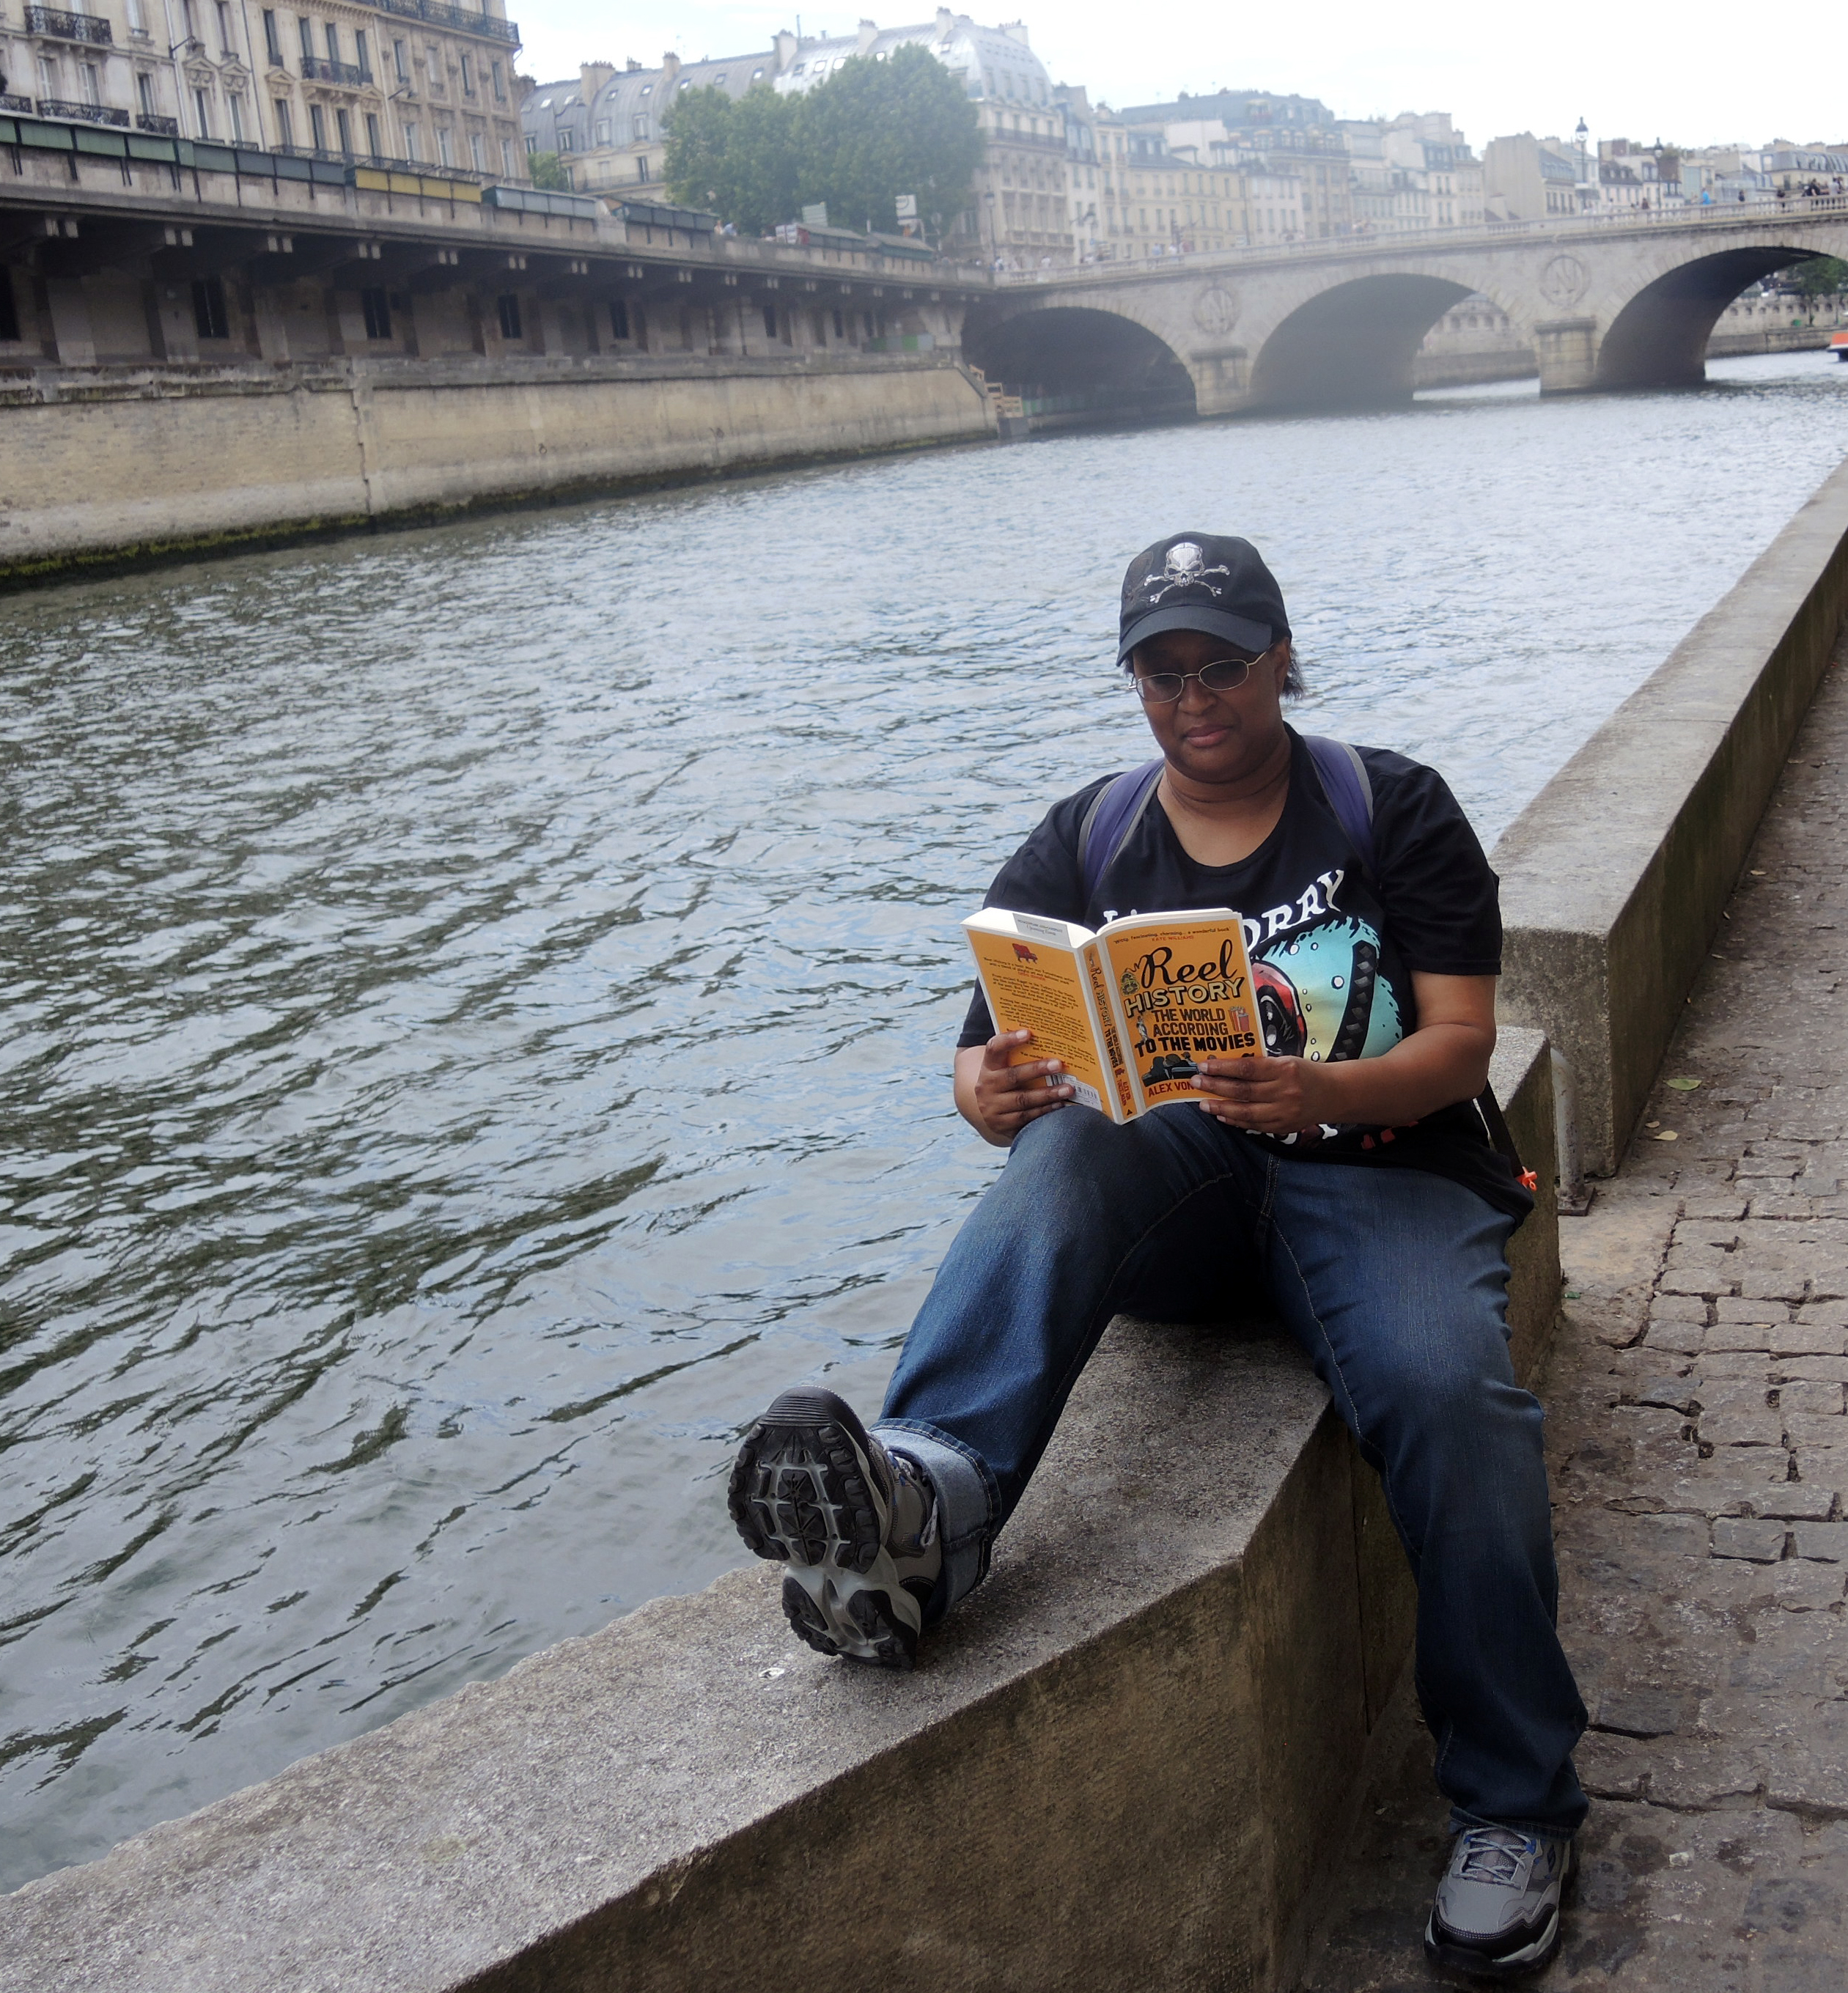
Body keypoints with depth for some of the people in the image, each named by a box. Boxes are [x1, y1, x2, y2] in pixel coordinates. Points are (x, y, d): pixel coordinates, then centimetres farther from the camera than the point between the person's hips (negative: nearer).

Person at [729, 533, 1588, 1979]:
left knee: (1449, 1390, -31)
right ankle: (930, 1498, -56)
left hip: (1380, 1163, -1)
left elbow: (1463, 1040, -3)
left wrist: (1324, 1091, -25)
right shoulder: (1085, 842, 11)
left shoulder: (1394, 811, 6)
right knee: (1065, 1153, -32)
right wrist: (999, 1092, -22)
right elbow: (992, 1055, 4)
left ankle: (1516, 1806, -15)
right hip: (1171, 1175, 2)